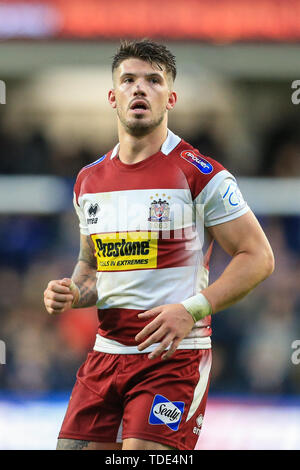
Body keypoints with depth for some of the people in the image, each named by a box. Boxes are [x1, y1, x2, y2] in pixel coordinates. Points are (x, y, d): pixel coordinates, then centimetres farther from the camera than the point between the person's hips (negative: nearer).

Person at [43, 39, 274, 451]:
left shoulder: (200, 175, -6)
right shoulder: (89, 181, 12)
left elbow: (258, 257, -7)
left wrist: (192, 310, -17)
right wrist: (71, 295, 3)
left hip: (175, 354, -6)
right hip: (106, 352, 6)